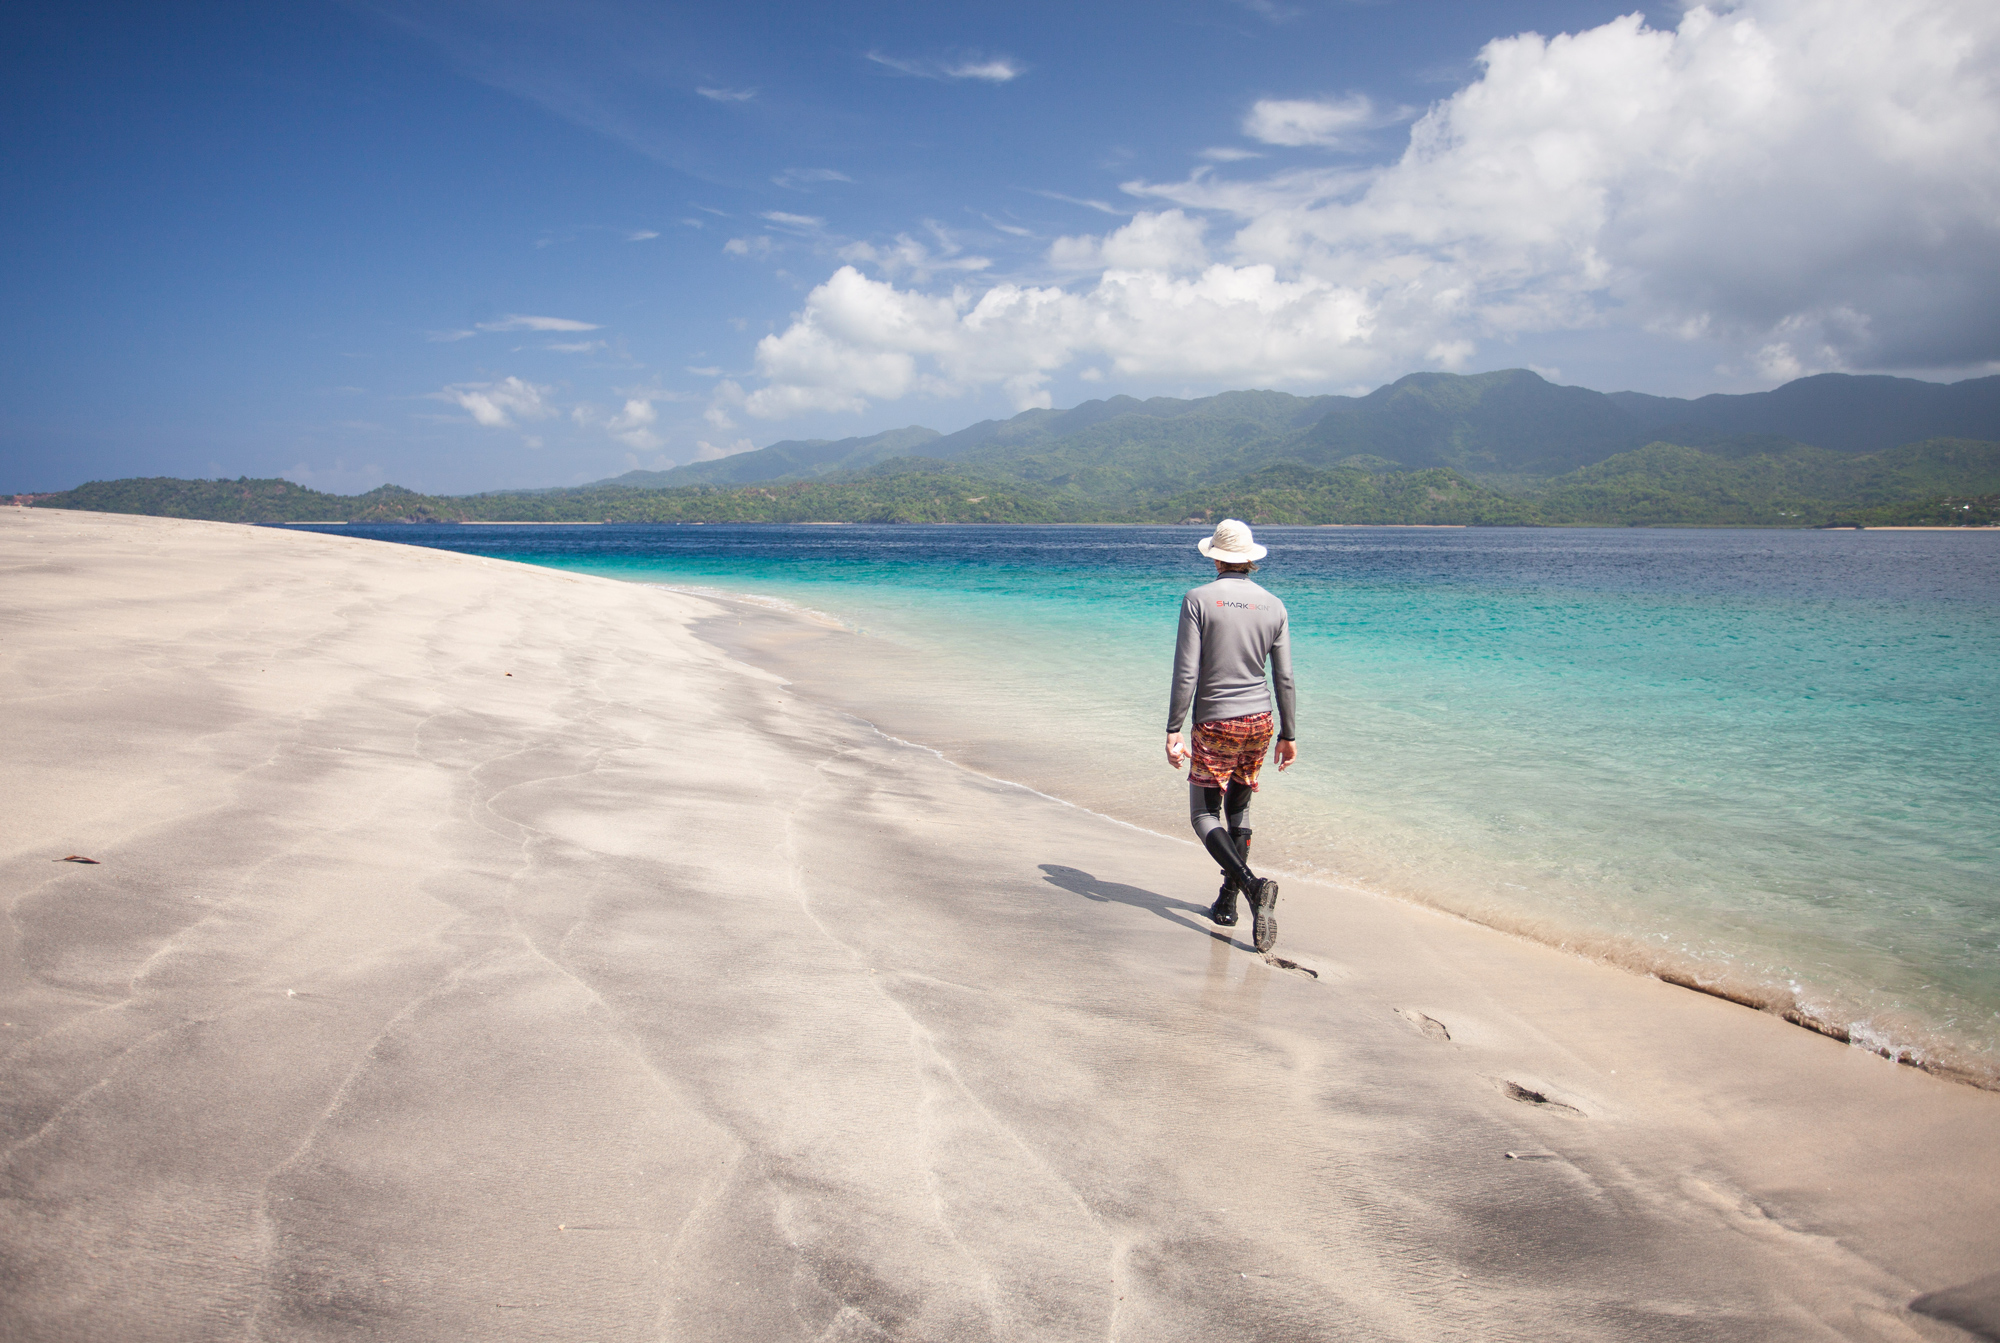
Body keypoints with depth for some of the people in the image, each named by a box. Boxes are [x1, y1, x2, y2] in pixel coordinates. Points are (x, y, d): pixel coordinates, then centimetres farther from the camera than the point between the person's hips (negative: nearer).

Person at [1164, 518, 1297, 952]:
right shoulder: (1273, 606, 2)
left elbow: (1186, 673, -14)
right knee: (1238, 809, 17)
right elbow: (1284, 679, 4)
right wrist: (1288, 734, 12)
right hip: (1259, 722, 4)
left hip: (1214, 725, -4)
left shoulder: (1198, 600, -9)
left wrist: (1173, 731, -10)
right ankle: (1226, 903, 18)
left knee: (1204, 814, 3)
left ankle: (1252, 885, -19)